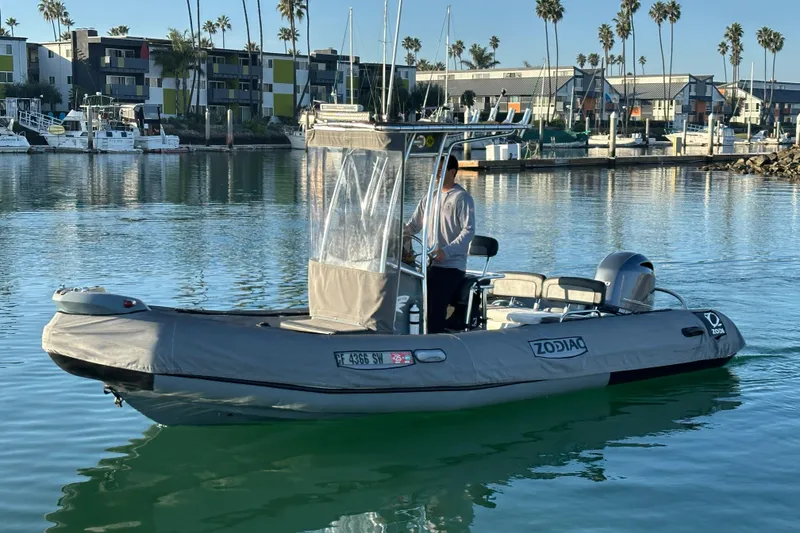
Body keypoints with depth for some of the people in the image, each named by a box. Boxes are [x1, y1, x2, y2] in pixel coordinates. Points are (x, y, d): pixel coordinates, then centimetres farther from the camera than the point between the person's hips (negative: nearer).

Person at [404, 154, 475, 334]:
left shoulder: (462, 198, -3)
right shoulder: (430, 198, 18)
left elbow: (469, 231, -14)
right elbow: (413, 225, 21)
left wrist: (446, 251, -25)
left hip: (451, 266, -6)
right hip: (431, 264, 6)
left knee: (434, 307, -22)